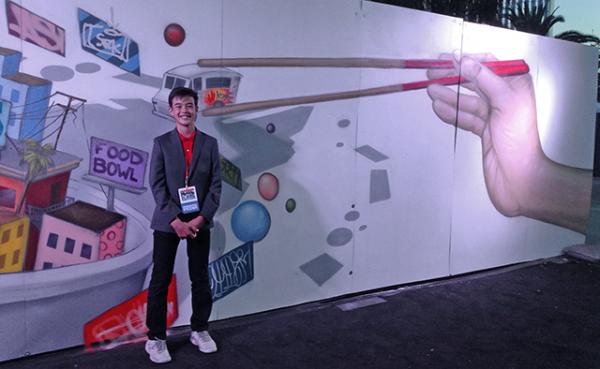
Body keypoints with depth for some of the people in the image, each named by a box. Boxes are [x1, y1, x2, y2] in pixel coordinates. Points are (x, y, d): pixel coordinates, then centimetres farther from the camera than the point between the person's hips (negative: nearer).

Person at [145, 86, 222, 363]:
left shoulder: (210, 143, 4)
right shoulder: (161, 143, 1)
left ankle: (200, 331, 25)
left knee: (201, 279, 10)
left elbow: (216, 185, 0)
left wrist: (200, 219, -11)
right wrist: (175, 220, -14)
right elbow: (157, 185, -5)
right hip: (167, 222, -1)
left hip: (199, 222, 2)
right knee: (160, 281, 3)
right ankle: (156, 338, 14)